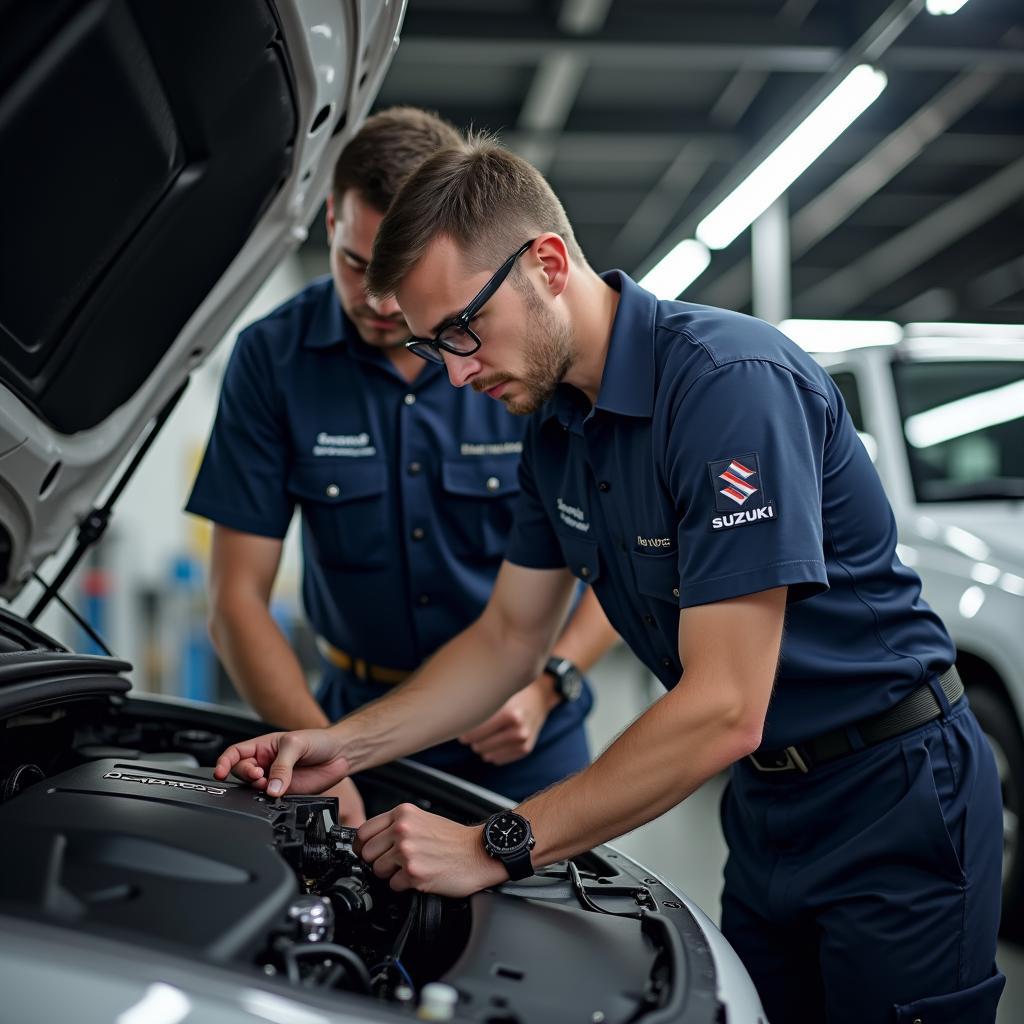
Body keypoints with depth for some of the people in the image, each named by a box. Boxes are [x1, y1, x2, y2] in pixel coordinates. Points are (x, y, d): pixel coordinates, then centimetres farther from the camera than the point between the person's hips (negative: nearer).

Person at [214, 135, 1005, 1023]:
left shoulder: (730, 381, -27)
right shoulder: (557, 434, 1)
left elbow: (723, 712, -30)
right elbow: (509, 638, 11)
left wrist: (500, 848, -25)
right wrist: (345, 746, 0)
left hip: (893, 797, -7)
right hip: (768, 804, 8)